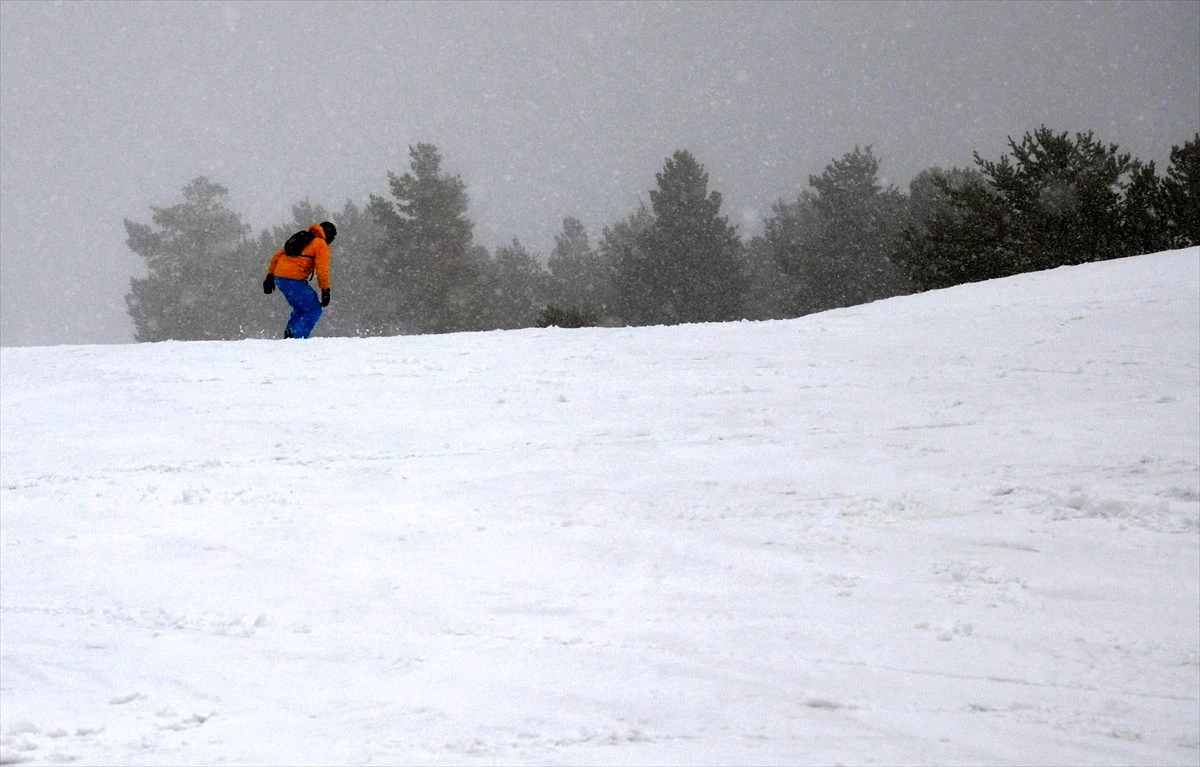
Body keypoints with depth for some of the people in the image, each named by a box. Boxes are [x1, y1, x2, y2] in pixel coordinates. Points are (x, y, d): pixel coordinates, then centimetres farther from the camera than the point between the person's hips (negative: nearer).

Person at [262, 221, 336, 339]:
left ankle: (290, 333, 13)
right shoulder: (321, 245, 2)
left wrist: (270, 276, 26)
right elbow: (322, 269, -10)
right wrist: (325, 290, -8)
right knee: (314, 310, -1)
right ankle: (297, 338, -13)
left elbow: (277, 255, 25)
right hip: (294, 281, -8)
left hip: (279, 278, 8)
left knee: (301, 308, 25)